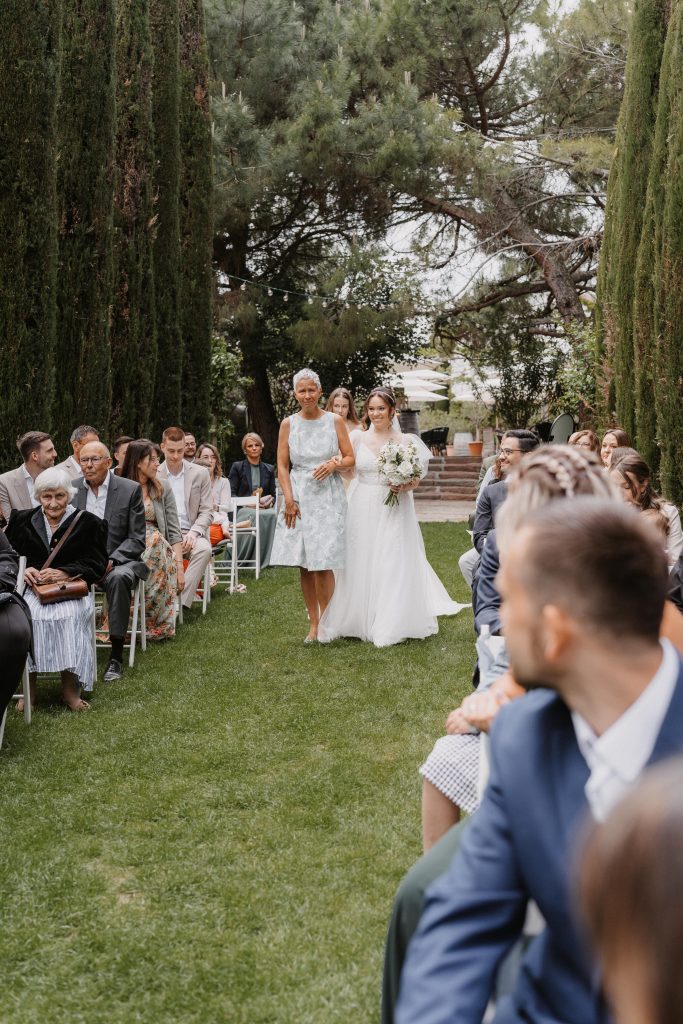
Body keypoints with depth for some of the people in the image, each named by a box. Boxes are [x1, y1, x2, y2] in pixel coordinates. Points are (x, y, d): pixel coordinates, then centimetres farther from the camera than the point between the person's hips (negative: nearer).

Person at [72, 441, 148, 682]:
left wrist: (111, 560, -20)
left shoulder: (130, 489, -2)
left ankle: (116, 656, -28)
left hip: (119, 559, -2)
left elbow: (137, 539, -3)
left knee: (118, 578, -36)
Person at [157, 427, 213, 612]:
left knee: (204, 549, -34)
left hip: (190, 533, 0)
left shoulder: (200, 473, 8)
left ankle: (181, 602, -35)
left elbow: (206, 511, 5)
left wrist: (193, 532, -14)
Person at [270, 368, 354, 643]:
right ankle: (313, 623, 14)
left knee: (322, 564, -8)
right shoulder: (288, 424, 6)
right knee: (304, 565, 4)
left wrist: (334, 464, -13)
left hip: (327, 497, -2)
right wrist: (289, 500, -5)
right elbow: (282, 466, 5)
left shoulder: (334, 421, 3)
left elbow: (350, 458, 7)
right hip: (299, 498, 2)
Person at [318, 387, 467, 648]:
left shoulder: (406, 441, 2)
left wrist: (406, 486, -12)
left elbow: (416, 479, 7)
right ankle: (362, 620, 19)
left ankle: (391, 624, 11)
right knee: (361, 564, 5)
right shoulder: (357, 438, 4)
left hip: (394, 510, -1)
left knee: (393, 565, -1)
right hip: (363, 509, 1)